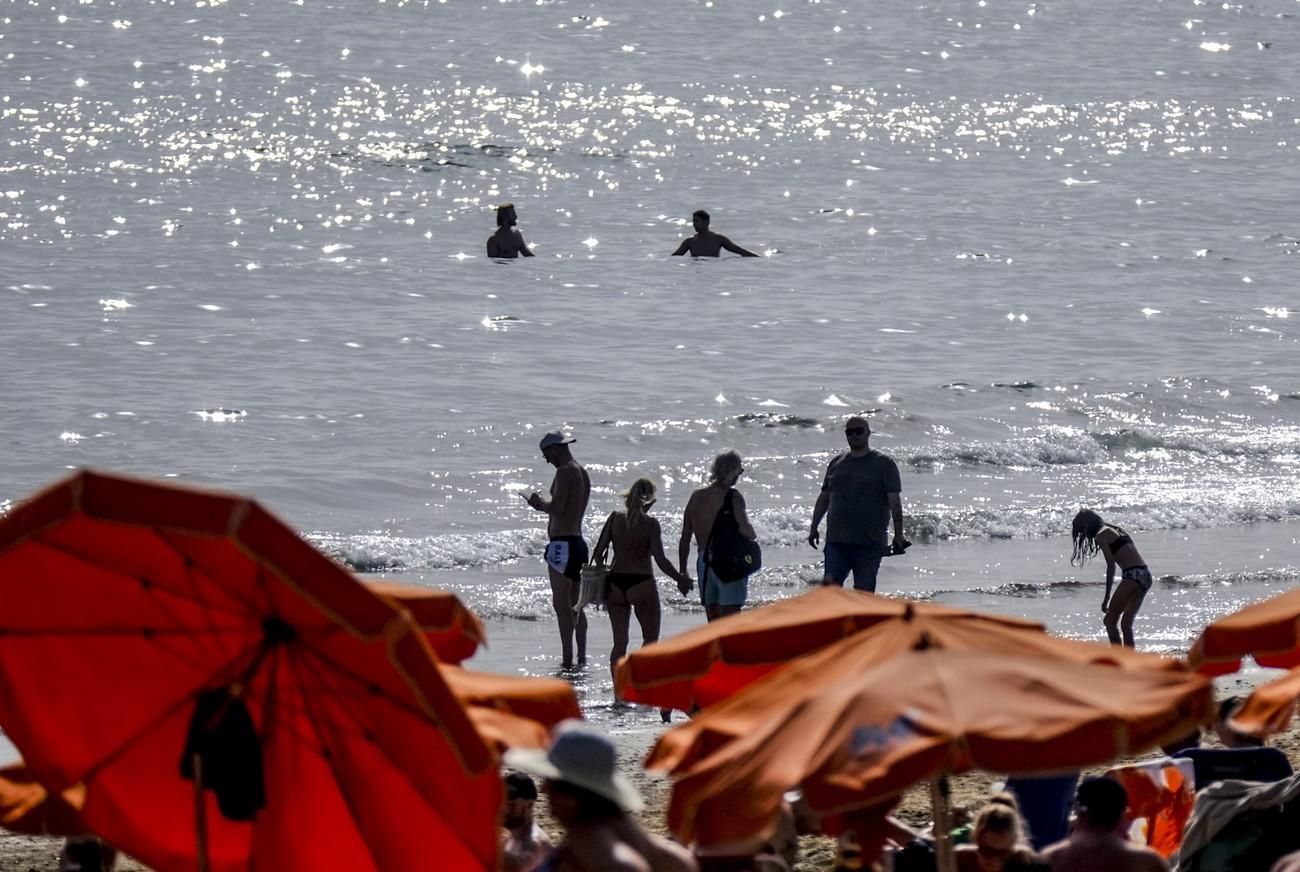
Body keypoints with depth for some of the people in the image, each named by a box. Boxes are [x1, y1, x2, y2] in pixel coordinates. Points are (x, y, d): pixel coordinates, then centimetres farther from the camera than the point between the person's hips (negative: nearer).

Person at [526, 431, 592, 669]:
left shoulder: (565, 471, -11)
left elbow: (557, 507, -19)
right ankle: (581, 659, 16)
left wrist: (540, 502, -2)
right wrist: (543, 505, 19)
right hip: (578, 541, 10)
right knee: (574, 606, 14)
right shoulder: (582, 473, 19)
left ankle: (568, 661, -17)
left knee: (561, 604, -11)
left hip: (563, 543, -10)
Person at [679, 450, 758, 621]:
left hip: (703, 562, 6)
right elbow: (745, 529, -24)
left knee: (713, 625, 13)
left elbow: (685, 539, 10)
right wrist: (752, 536, -1)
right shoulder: (732, 496, -10)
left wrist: (682, 572, 16)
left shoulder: (697, 496, 9)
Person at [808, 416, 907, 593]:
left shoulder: (884, 464, 1)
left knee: (864, 590, -3)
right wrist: (814, 528, 16)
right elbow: (824, 498, 21)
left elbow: (895, 502, -5)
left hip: (869, 543, -4)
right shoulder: (837, 463, 15)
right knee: (829, 583, -11)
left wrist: (898, 535, -11)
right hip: (836, 539, 4)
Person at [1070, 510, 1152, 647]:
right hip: (1145, 575, 8)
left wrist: (1107, 596, -9)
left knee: (1110, 620, 0)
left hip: (1132, 575, -8)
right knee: (1126, 624, 13)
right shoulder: (1116, 530, 24)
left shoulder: (1101, 536, 0)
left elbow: (1111, 565, -10)